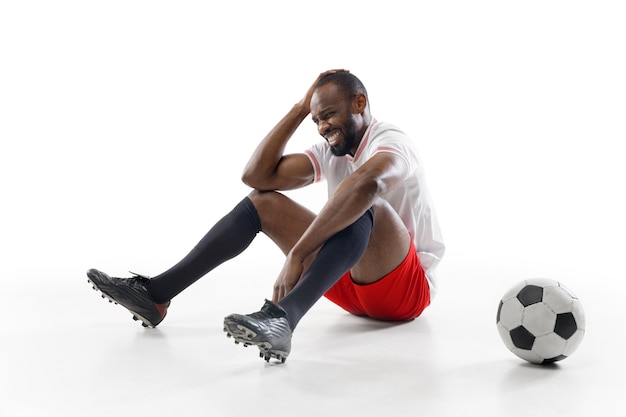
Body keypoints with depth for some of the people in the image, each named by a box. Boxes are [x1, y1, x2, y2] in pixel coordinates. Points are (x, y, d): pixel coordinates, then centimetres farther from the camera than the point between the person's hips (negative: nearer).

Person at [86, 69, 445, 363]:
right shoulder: (331, 153, 8)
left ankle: (282, 316, -55)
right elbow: (257, 175, 0)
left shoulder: (391, 142, -16)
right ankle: (156, 294, -8)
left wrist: (296, 255, -44)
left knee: (362, 204, -36)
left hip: (406, 287, -7)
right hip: (350, 282, 7)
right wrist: (300, 109, -1)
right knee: (262, 201, 0)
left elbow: (367, 184, -42)